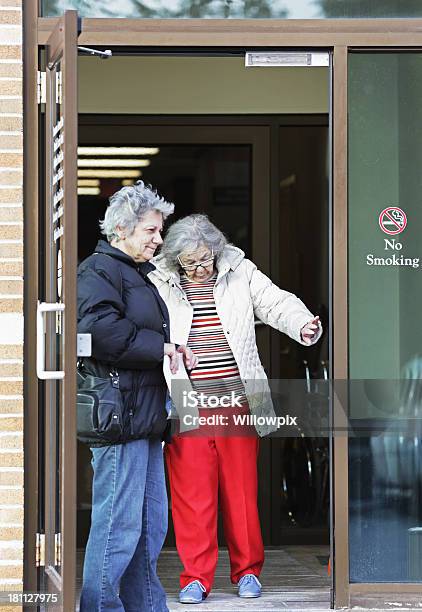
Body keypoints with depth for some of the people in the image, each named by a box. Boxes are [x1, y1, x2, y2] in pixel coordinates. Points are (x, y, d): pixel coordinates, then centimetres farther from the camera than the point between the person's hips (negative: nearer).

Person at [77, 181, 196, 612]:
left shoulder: (136, 274, 24)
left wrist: (173, 353, 10)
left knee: (152, 523, 14)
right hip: (119, 414, -10)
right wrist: (160, 347, -15)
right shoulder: (99, 271, -9)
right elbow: (102, 330, -26)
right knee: (119, 523, -9)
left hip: (145, 416, 10)